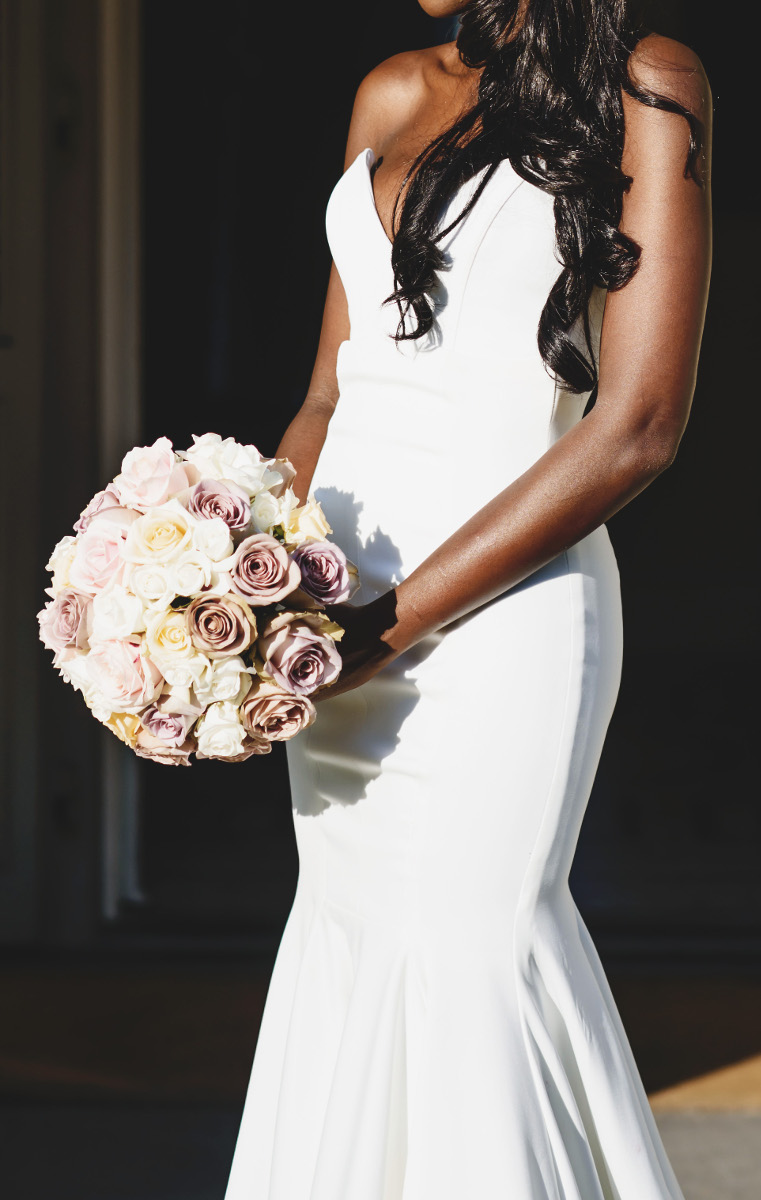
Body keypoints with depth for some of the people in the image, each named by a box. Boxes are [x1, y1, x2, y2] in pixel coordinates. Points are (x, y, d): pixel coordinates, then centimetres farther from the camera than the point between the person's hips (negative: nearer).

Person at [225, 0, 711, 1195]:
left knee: (462, 959, -7)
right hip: (338, 609, 6)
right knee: (347, 940, 7)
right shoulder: (393, 96, 15)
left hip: (500, 601, -6)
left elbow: (638, 425, -12)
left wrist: (393, 622, -15)